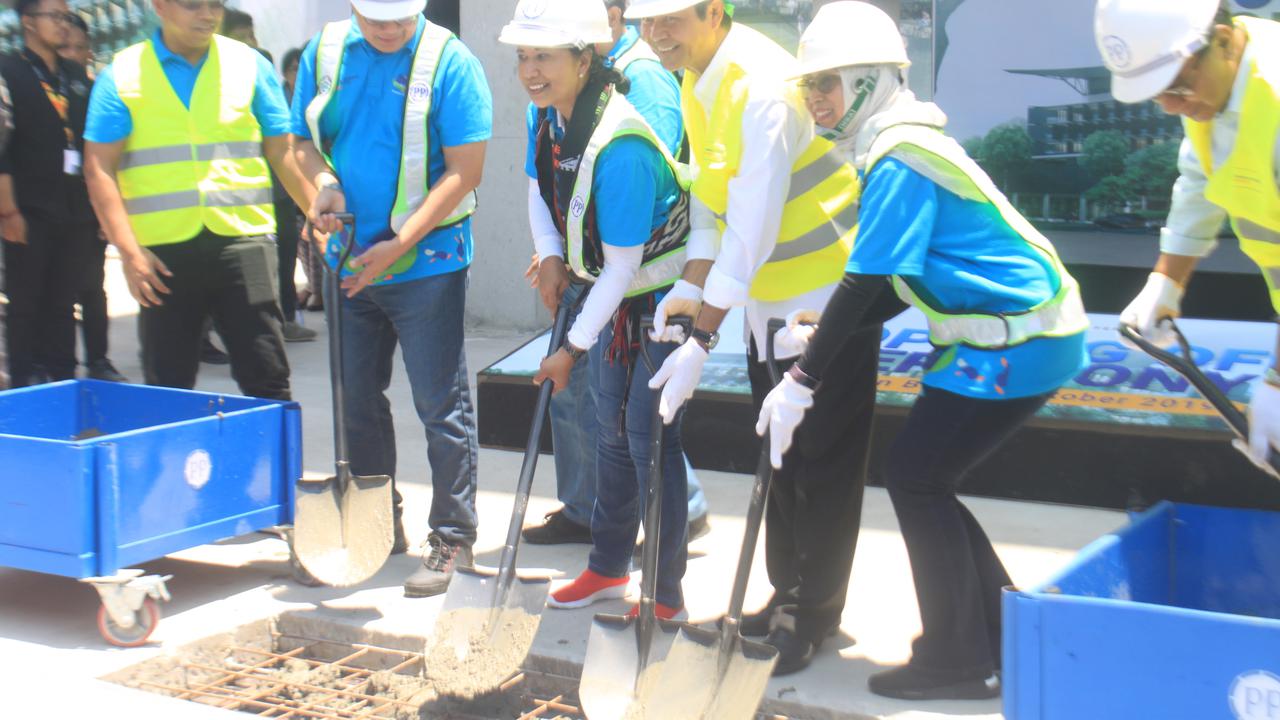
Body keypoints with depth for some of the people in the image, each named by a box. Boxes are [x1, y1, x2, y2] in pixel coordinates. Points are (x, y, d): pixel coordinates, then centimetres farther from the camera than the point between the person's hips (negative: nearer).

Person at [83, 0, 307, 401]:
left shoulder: (248, 64, 6)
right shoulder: (122, 74, 2)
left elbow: (283, 151, 7)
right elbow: (99, 169, -1)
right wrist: (129, 251, -10)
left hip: (242, 238, 0)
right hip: (162, 253, 0)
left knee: (267, 379, 0)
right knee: (167, 389, 9)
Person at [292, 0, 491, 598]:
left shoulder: (449, 61, -11)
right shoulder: (324, 52, 4)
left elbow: (464, 170, -14)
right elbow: (304, 141, 13)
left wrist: (399, 244, -19)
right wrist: (323, 180, -11)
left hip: (427, 263, -5)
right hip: (349, 259, 6)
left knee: (441, 405, 0)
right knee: (358, 402, 14)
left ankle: (452, 538, 10)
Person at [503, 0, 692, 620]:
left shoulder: (619, 149, -33)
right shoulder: (545, 115, -7)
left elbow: (621, 268, -28)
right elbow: (540, 186, 14)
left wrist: (573, 347, -19)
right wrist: (552, 257, -2)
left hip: (665, 297, -9)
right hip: (615, 295, 9)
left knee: (648, 436, -6)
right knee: (612, 430, 18)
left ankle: (666, 593, 8)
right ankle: (608, 568, 34)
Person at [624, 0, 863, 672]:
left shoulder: (764, 88, -26)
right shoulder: (696, 82, 4)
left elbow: (753, 229, -29)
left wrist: (702, 339, -27)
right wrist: (691, 284, -9)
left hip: (827, 300, -9)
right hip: (768, 301, 9)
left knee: (821, 466, 2)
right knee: (780, 460, 17)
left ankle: (813, 614, 14)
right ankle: (788, 595, 30)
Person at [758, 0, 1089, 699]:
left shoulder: (900, 161, -18)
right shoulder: (901, 146, 13)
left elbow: (866, 284, -22)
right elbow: (891, 279, 15)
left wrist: (802, 380, -17)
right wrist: (819, 345, 8)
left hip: (1018, 340, -10)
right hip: (1020, 330, 10)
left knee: (915, 476, -5)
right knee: (920, 476, 12)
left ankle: (960, 659, 4)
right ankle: (1004, 639, 21)